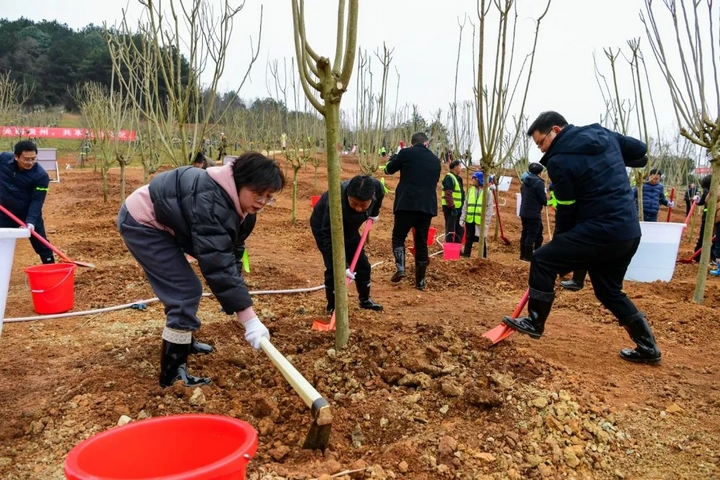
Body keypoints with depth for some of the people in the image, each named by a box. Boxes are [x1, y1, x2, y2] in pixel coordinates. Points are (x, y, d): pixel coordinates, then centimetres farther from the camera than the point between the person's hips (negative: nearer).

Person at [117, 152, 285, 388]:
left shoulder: (234, 201, -3)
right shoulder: (211, 201, -34)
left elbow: (231, 253, 2)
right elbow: (217, 262, -38)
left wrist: (238, 300, -6)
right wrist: (249, 319, -38)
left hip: (158, 222, 10)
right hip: (141, 223, -10)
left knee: (185, 288, 19)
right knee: (186, 291, -12)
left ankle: (185, 341, 42)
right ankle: (172, 373, -4)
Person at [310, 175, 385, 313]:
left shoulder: (376, 187, -31)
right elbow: (329, 237, -39)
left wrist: (375, 213, 8)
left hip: (348, 226, 5)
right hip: (324, 226, -5)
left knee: (362, 263, 7)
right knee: (334, 267, -12)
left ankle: (365, 299, 28)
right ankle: (332, 306, 7)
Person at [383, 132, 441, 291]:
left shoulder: (406, 153, 0)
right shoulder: (435, 160, 14)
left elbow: (389, 169, 13)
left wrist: (395, 157, 31)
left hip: (407, 204, -4)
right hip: (427, 206, 4)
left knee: (398, 236, 11)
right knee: (421, 243, 10)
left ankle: (400, 268, -11)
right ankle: (420, 282, 11)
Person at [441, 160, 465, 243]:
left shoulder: (457, 178, 18)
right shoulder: (449, 177, -13)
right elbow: (448, 194, -21)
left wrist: (463, 207, 21)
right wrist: (452, 207, -25)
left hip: (458, 208, 10)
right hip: (451, 209, -10)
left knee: (459, 230, 13)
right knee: (450, 230, -6)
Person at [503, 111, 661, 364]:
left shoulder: (560, 160, -10)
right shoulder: (604, 134, 11)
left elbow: (567, 210, -4)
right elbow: (641, 151, 23)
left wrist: (558, 242, 10)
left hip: (600, 232, -8)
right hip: (629, 233, 9)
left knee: (542, 260, 2)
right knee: (609, 291, 21)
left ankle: (534, 322, 9)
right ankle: (647, 346, 25)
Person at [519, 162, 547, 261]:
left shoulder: (525, 182, 10)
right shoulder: (539, 182, -15)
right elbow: (544, 199, -14)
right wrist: (545, 202, 10)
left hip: (524, 212, 8)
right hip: (534, 214, -8)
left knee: (525, 233, 14)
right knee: (532, 235, -2)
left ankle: (523, 254, 19)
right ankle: (528, 256, 0)